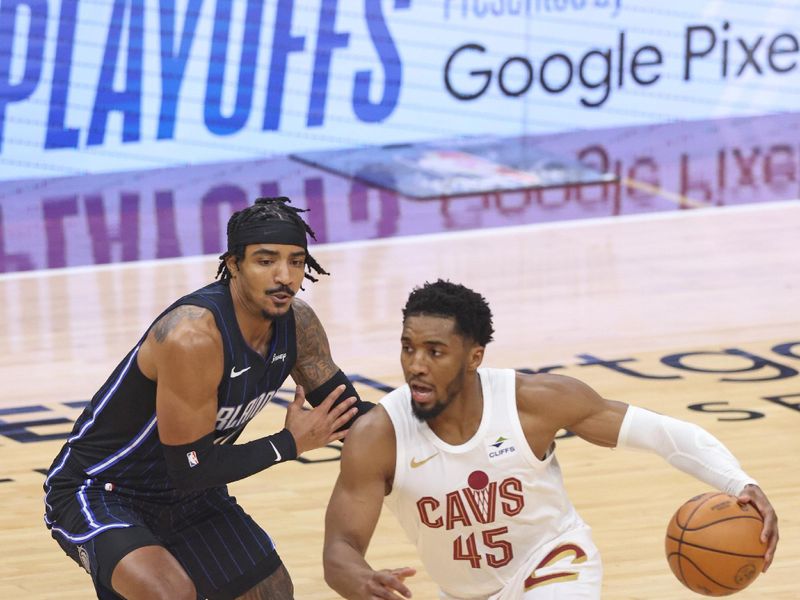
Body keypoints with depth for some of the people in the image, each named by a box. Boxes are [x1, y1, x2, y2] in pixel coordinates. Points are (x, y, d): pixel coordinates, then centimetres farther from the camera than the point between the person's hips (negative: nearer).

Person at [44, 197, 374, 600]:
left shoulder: (296, 322, -9)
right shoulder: (192, 336, -33)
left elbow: (346, 411, 5)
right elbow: (190, 468, -29)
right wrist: (290, 444, -20)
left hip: (187, 498, 8)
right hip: (96, 494, -8)